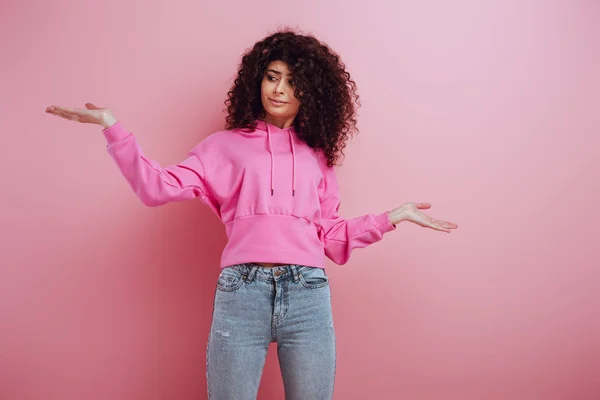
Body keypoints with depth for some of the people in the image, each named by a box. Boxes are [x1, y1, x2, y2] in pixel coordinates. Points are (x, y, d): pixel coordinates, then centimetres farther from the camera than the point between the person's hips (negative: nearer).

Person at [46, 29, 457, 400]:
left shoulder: (317, 156, 19)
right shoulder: (226, 146, 13)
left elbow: (329, 236, 16)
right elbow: (158, 187, 1)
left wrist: (392, 217, 12)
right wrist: (113, 127, -6)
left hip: (308, 295, 2)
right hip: (241, 293, -1)